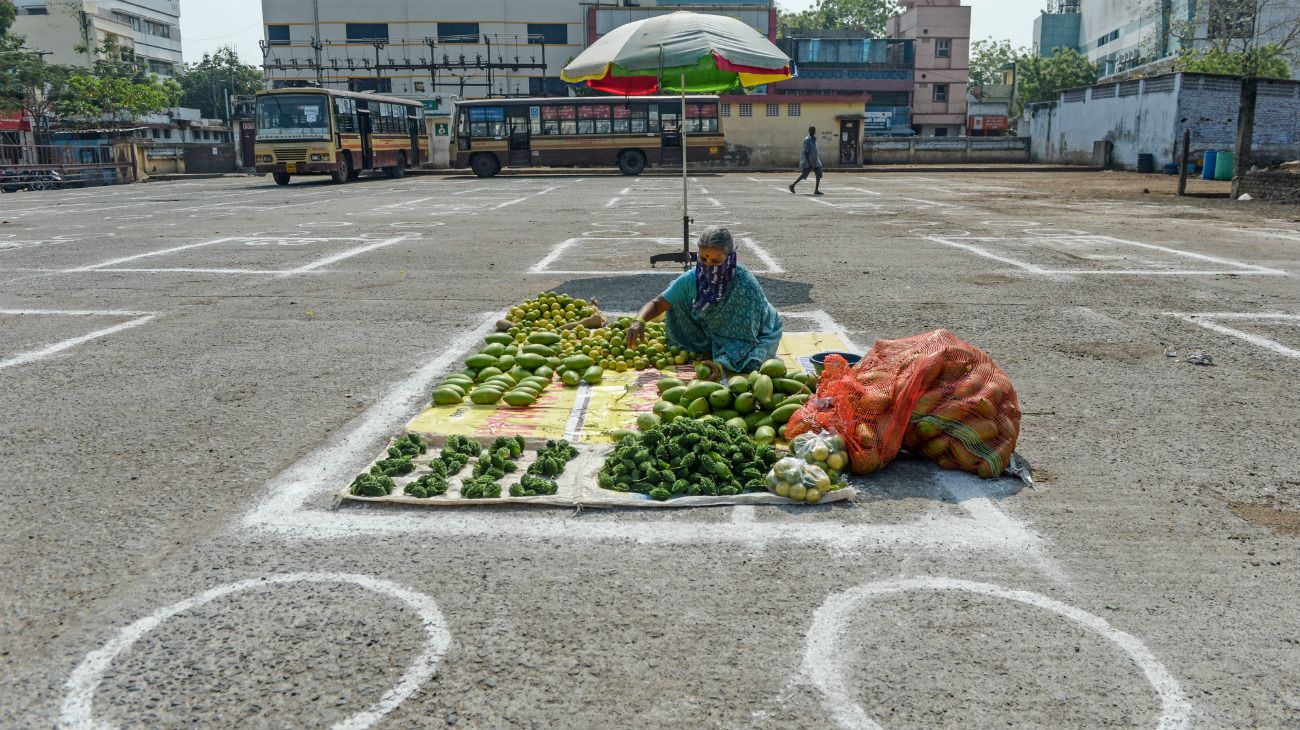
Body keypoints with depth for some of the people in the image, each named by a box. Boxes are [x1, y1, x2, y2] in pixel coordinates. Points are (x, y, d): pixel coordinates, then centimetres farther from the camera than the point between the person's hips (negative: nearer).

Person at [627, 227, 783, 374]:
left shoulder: (745, 285, -36)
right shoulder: (693, 278, -24)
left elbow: (746, 335, -29)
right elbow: (657, 303, -19)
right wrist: (640, 321, -39)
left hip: (759, 335, -4)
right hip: (719, 333, 4)